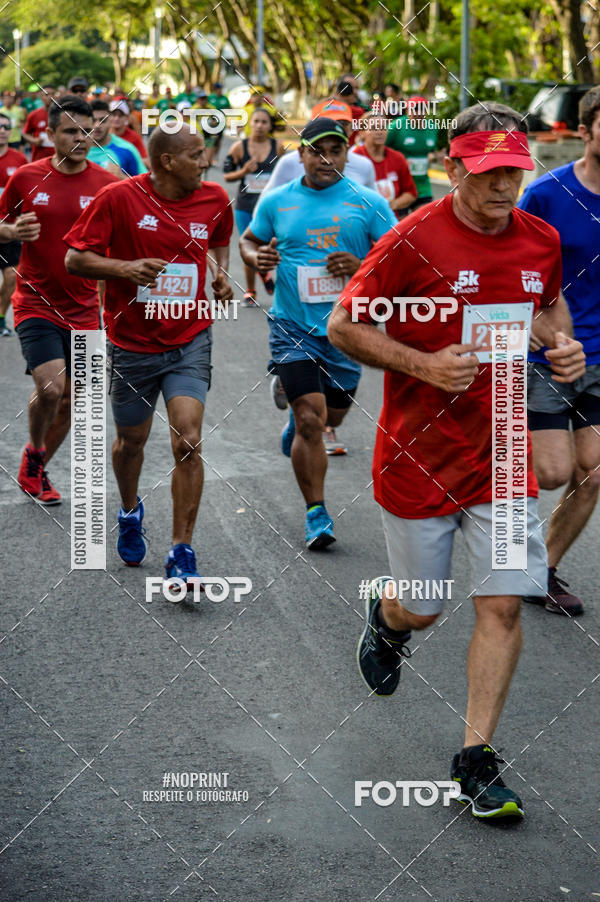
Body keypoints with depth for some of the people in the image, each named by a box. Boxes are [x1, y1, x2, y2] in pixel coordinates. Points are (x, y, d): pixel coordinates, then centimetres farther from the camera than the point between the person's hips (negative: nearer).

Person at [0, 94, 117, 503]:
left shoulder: (106, 184, -2)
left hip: (83, 311, 2)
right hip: (36, 304, -2)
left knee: (71, 400, 9)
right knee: (50, 388, -19)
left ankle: (36, 471, 32)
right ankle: (33, 451, 12)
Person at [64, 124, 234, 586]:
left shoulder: (214, 199, -1)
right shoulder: (120, 197, -12)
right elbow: (75, 258, -9)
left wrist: (221, 274, 2)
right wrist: (126, 267, -24)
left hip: (190, 342, 1)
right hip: (132, 343, -1)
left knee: (188, 443, -13)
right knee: (131, 440, 16)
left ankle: (182, 553, -6)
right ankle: (131, 512, 47)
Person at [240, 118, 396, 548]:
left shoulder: (369, 203, -3)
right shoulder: (276, 202, 1)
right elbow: (248, 240, 15)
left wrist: (362, 266, -18)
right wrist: (257, 257, -8)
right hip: (293, 327, -2)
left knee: (333, 414, 18)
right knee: (311, 419, -12)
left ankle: (297, 424, 55)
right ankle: (316, 513, -1)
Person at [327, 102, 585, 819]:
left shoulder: (541, 240, 1)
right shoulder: (414, 241, -14)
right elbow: (343, 326, -9)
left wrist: (562, 343, 0)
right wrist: (424, 365, -21)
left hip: (503, 455, 3)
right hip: (419, 456, -3)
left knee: (502, 605, -3)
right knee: (421, 610, 11)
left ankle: (476, 757, 9)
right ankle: (386, 615, 49)